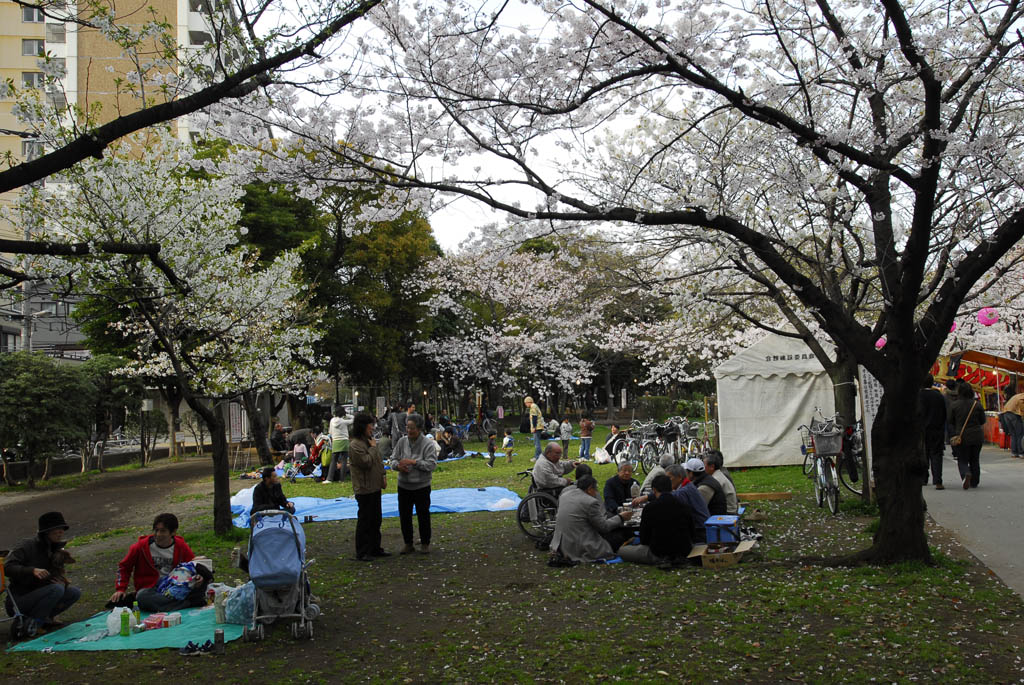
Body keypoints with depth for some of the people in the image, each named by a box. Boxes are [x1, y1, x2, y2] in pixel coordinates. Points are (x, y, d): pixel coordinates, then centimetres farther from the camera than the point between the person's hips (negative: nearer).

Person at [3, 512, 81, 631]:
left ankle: (45, 618, 1)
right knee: (56, 589, -30)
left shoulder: (56, 549, 9)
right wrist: (33, 570, -36)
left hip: (39, 593, 7)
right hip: (20, 598, -7)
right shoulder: (28, 545, -12)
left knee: (75, 592, -11)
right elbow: (7, 567, -22)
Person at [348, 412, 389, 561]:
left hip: (375, 487, 9)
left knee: (376, 519, 15)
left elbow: (379, 460, 21)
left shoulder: (369, 441, 13)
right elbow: (367, 462, -25)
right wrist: (373, 448, -14)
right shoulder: (355, 445, -16)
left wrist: (383, 476, 13)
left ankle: (375, 548, 26)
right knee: (365, 521, -2)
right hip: (364, 489, -9)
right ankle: (362, 552, 6)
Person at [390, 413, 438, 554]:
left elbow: (432, 464, -17)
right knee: (404, 516, 10)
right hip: (404, 486, 4)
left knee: (423, 516, 6)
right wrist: (398, 466, -15)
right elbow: (393, 458, 7)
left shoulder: (427, 444, -11)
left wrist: (413, 462, -22)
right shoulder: (402, 442, 1)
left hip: (421, 486, -4)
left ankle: (425, 544, 21)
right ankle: (408, 543, 24)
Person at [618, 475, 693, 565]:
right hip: (684, 554, 3)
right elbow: (691, 535, 8)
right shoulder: (682, 506, -3)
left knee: (622, 550, 9)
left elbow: (644, 540, -6)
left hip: (659, 555, -3)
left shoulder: (650, 508, -14)